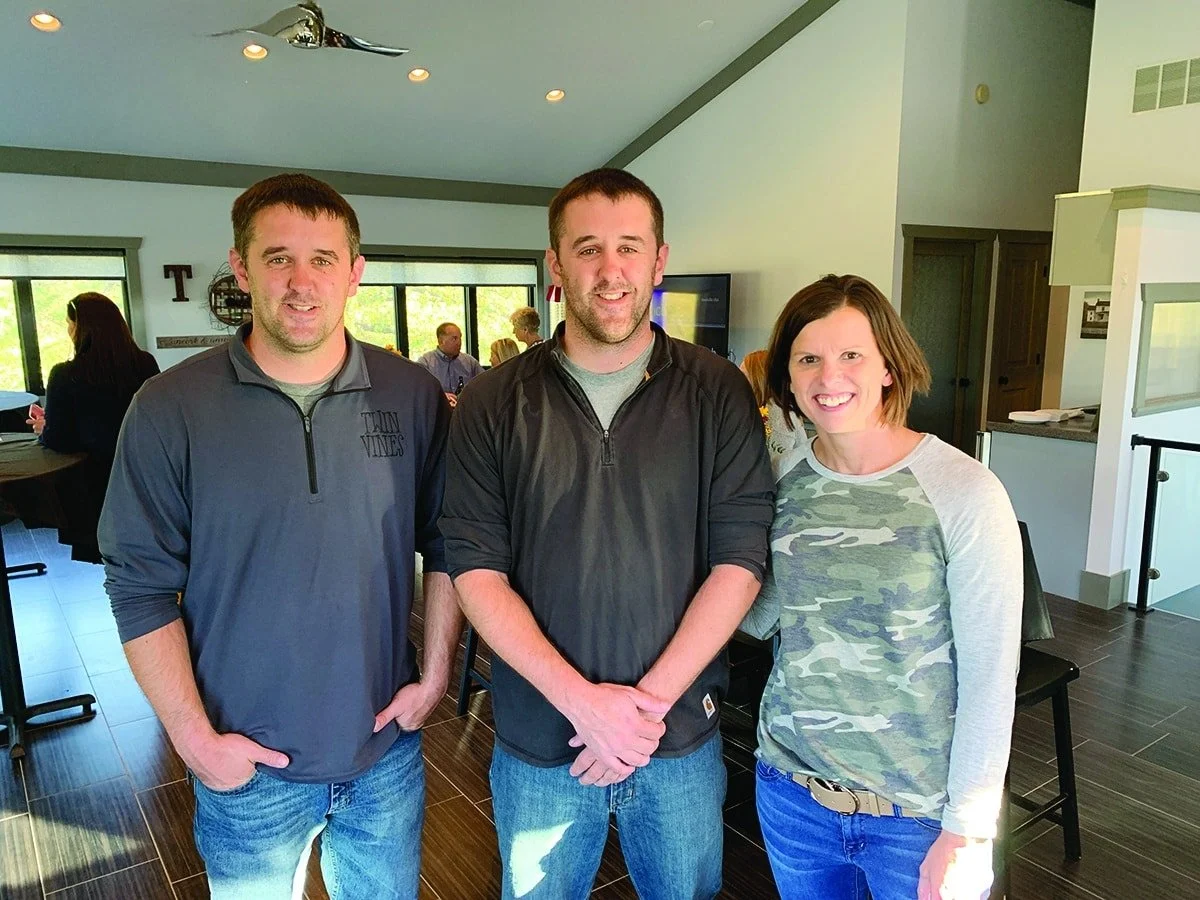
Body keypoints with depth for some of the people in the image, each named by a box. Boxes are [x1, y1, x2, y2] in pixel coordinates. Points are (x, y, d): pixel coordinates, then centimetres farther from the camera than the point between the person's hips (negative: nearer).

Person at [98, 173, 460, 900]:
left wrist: (436, 674, -3)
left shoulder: (414, 396, -5)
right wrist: (193, 735, -9)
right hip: (248, 765, -1)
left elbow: (445, 546, 1)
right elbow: (141, 587, -7)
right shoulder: (170, 408, -10)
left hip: (387, 748, 2)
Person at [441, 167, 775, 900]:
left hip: (682, 736, 0)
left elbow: (741, 559, -9)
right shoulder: (495, 404, -6)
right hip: (539, 744, 1)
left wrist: (650, 700, -14)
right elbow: (476, 570, -8)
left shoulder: (718, 394, -6)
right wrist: (581, 700, -16)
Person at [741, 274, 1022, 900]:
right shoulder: (781, 479, -4)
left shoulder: (966, 493, -16)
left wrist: (966, 832, -11)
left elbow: (991, 674, -13)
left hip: (920, 811, -3)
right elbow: (757, 617, 2)